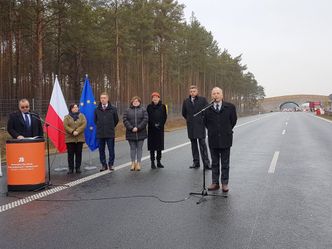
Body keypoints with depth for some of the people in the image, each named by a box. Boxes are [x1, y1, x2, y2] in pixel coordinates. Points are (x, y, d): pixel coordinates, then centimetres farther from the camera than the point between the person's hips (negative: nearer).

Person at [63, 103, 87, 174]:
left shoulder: (81, 116, 9)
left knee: (79, 153, 4)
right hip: (70, 138, -1)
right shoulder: (67, 117, 7)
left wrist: (77, 131, -16)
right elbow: (65, 126, -6)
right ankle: (71, 168, 8)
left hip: (79, 138, 1)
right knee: (70, 154, 1)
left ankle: (78, 168, 12)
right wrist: (72, 132, -19)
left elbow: (84, 124, -4)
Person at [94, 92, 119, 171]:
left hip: (110, 133, -2)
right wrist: (100, 127, 13)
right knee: (101, 150, 7)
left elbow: (116, 120, 9)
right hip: (100, 134, 2)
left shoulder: (113, 109, -1)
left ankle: (111, 164, 14)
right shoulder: (97, 109, 5)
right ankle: (103, 165, 17)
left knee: (111, 150, 2)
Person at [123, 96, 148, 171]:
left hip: (140, 133, -1)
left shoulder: (143, 110, 5)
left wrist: (138, 128, -15)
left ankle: (138, 163, 12)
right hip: (131, 133, 1)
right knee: (132, 148, 8)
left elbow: (145, 120, -6)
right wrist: (131, 128, -14)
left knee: (139, 148, 4)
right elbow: (125, 120, -2)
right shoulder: (127, 111, 7)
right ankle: (133, 163, 16)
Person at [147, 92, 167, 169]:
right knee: (152, 146, 0)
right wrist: (154, 125, -12)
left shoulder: (163, 106, 5)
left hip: (160, 128, 2)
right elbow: (148, 117, -2)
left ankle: (159, 162, 15)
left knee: (159, 145, 6)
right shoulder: (149, 107, 2)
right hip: (152, 129, -1)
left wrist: (160, 124, -10)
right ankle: (152, 162, 6)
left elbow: (165, 117, 2)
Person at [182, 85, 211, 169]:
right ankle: (196, 163, 15)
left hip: (200, 125, -4)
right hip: (191, 126, 4)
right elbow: (183, 113, 19)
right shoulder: (186, 101, 8)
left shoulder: (202, 100, -2)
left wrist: (203, 119, 1)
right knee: (193, 144, 8)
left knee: (202, 144, -5)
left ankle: (206, 163, -2)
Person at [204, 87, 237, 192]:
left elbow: (233, 120, 8)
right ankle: (215, 183, 19)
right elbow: (205, 121, 12)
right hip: (213, 140, 1)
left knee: (225, 163, 7)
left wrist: (227, 130, 9)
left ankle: (225, 183, 15)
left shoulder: (230, 107, -2)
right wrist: (212, 130, 8)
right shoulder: (208, 108, 0)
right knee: (214, 163, 11)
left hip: (225, 139, -1)